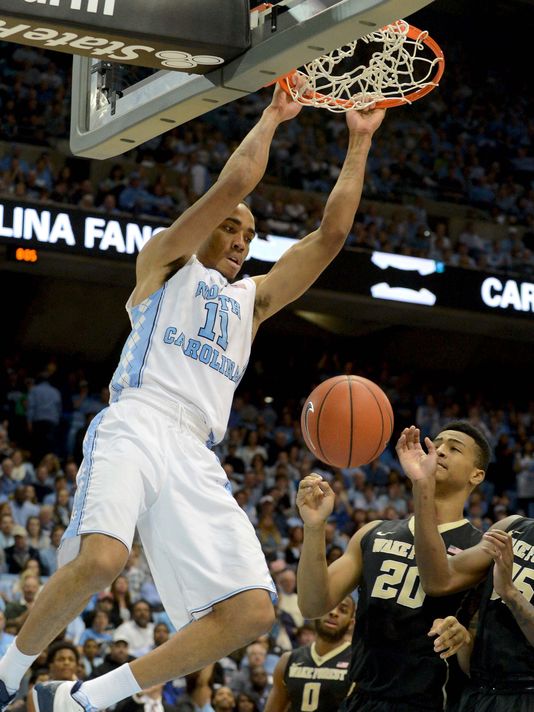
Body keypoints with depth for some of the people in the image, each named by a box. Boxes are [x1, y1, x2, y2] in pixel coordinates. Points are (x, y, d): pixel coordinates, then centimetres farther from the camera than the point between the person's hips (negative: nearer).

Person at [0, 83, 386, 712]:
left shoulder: (252, 299, 32)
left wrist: (358, 143, 24)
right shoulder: (165, 262, 18)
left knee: (252, 611, -12)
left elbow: (330, 234, 25)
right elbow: (232, 184, 5)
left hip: (196, 457, 6)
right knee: (100, 559, -35)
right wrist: (273, 116, 16)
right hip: (134, 425, -6)